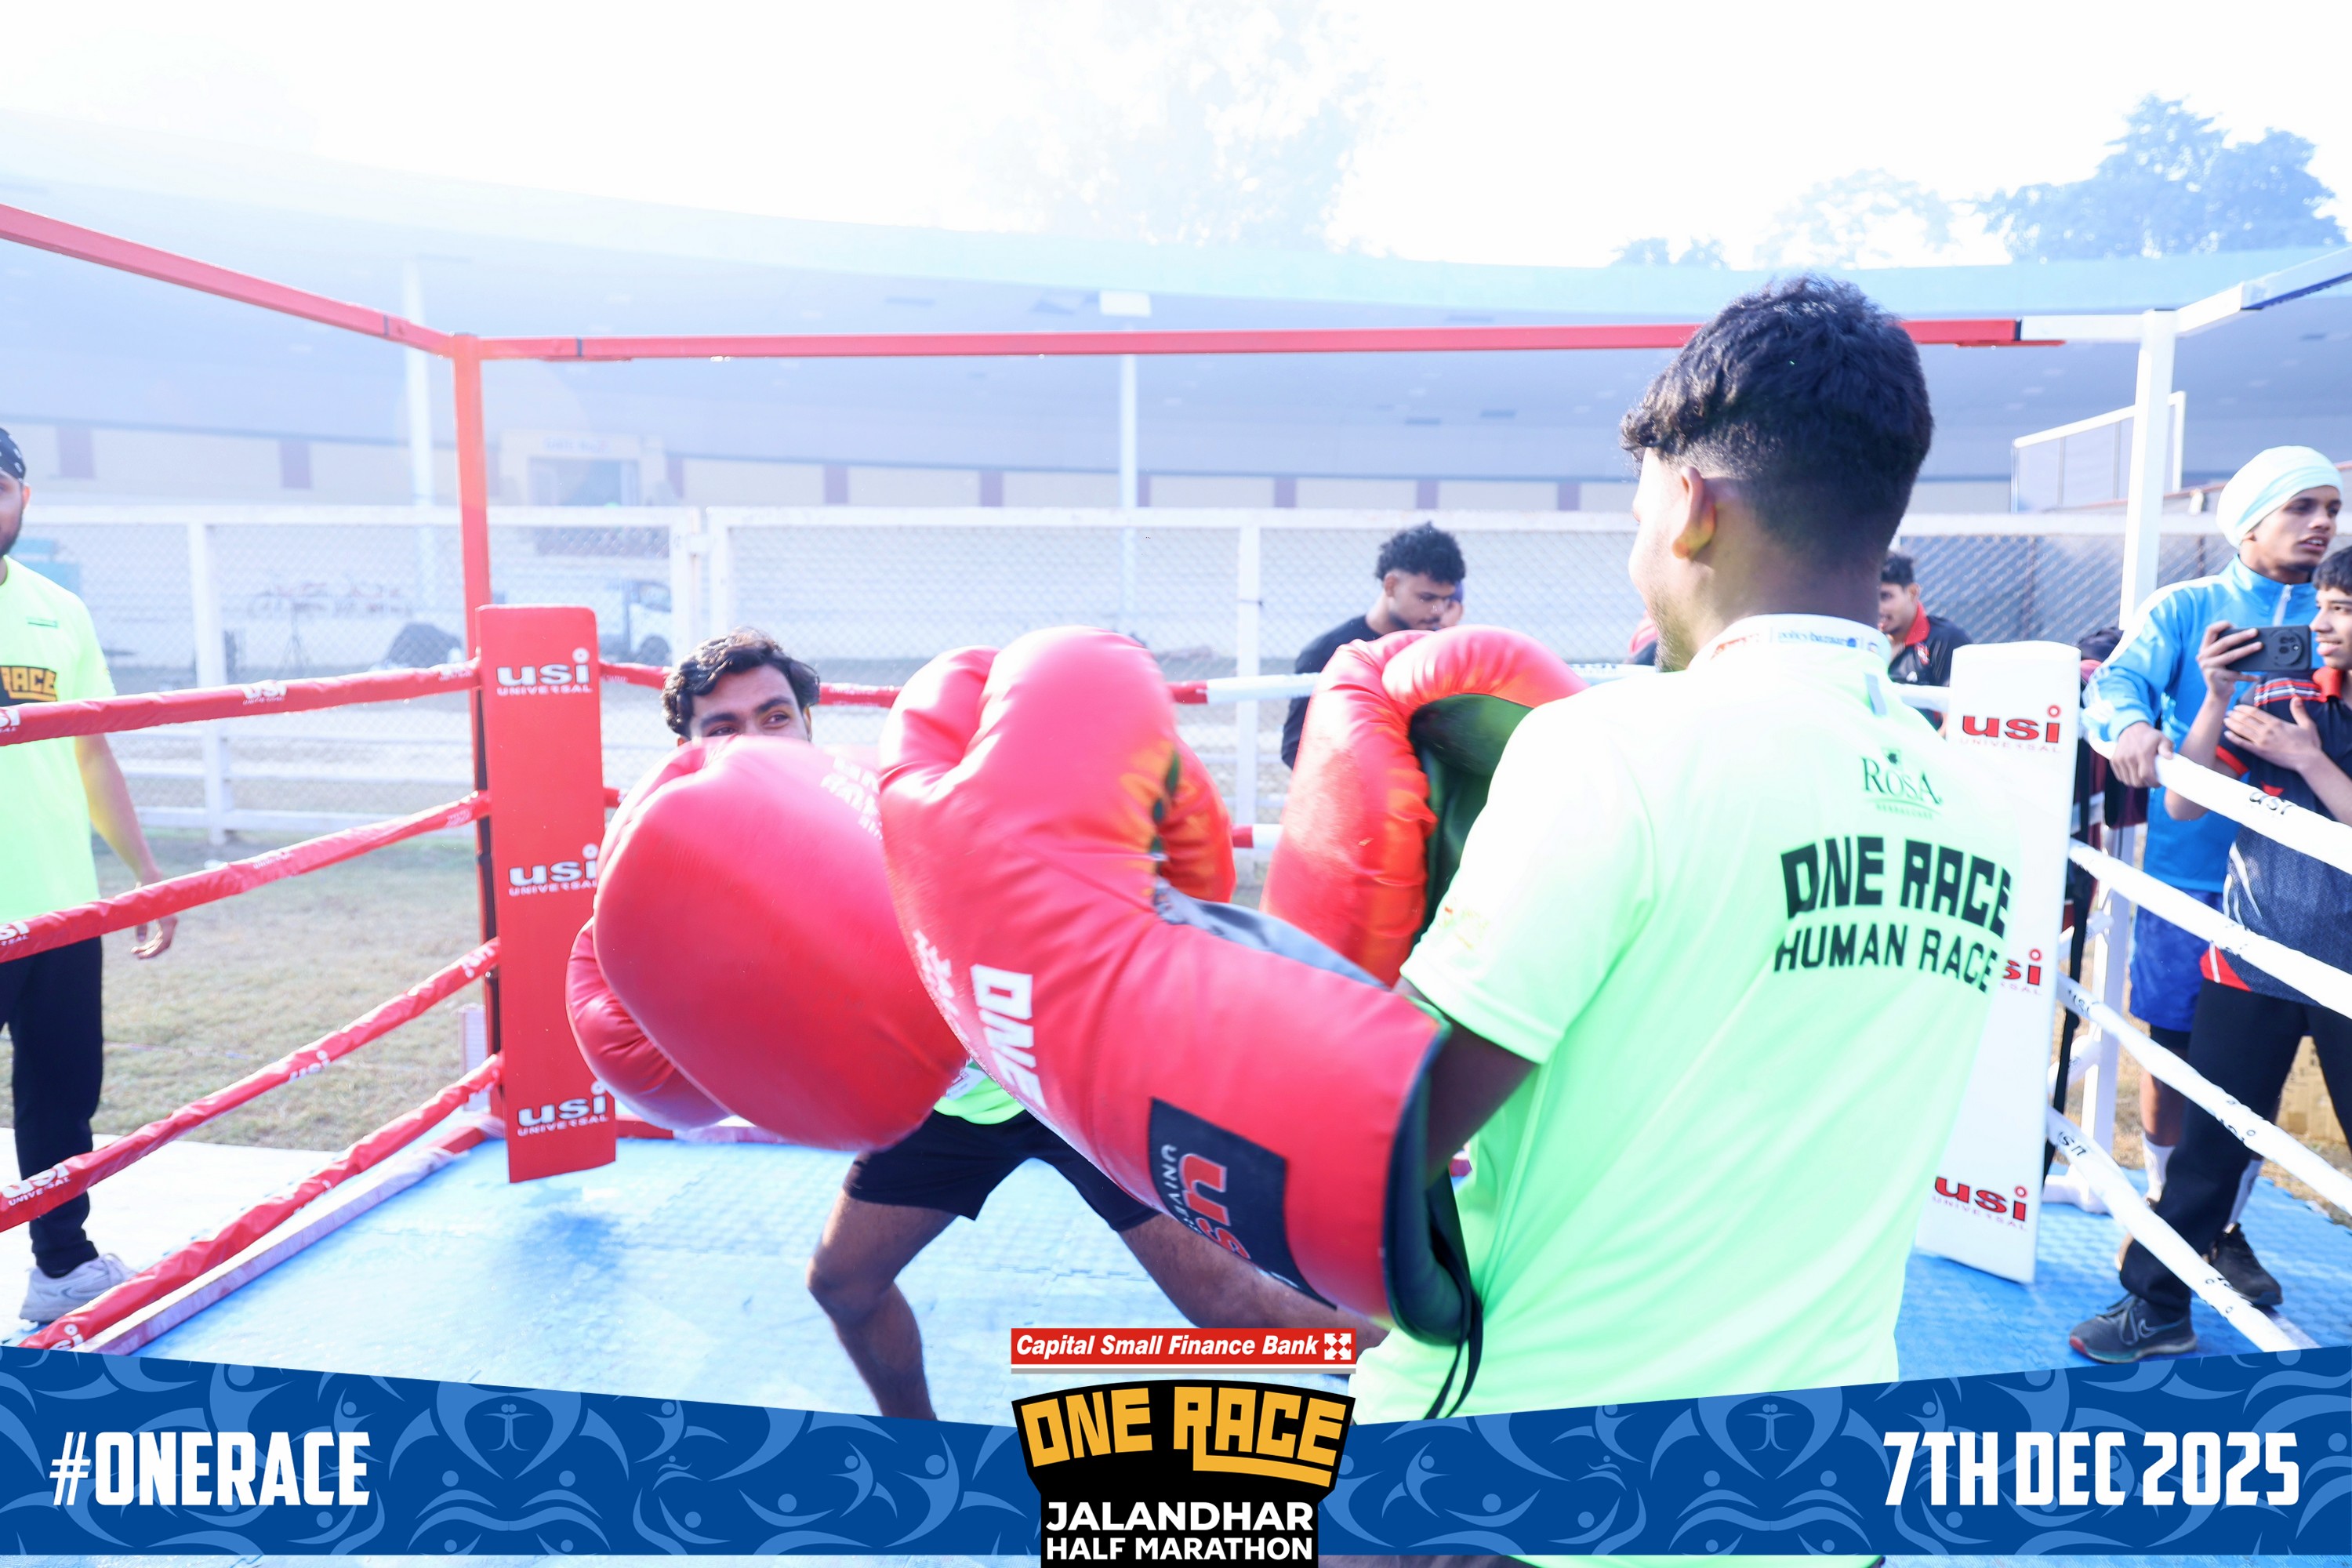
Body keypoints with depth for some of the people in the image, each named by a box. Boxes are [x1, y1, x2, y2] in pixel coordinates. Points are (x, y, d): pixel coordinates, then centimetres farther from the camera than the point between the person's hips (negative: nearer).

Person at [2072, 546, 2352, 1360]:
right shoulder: (2282, 696, 0)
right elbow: (2183, 804, -4)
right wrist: (2217, 698, -12)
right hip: (2253, 963, 1)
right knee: (2210, 1144, 5)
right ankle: (2156, 1305, 15)